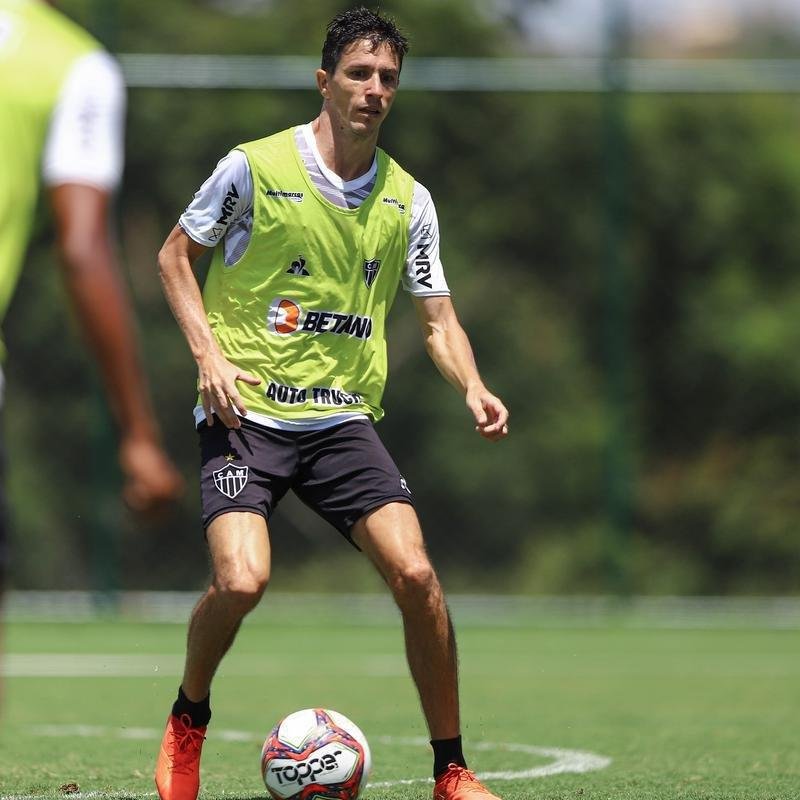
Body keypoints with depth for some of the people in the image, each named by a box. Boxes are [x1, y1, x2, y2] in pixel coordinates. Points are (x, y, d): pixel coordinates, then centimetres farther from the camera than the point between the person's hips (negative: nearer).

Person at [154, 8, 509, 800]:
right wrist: (209, 353, -8)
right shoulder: (254, 167, -6)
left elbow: (437, 318, 11)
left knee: (415, 575, -14)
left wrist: (473, 390, -8)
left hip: (343, 418, 3)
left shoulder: (408, 199, 6)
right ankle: (187, 720, 8)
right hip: (245, 412, -3)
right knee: (241, 580, -24)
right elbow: (175, 255, 6)